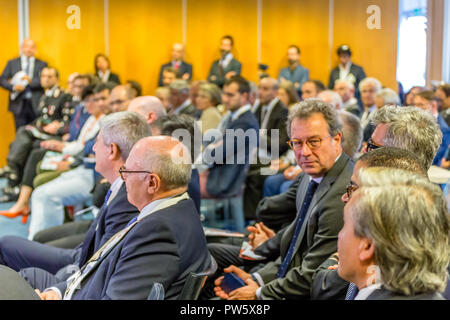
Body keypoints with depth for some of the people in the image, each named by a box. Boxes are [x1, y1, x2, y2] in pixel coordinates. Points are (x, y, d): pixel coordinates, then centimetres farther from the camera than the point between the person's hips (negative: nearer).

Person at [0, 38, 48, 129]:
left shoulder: (42, 64, 11)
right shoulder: (12, 63, 12)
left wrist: (31, 81, -16)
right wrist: (13, 87, -13)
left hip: (36, 106, 0)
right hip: (19, 105, 0)